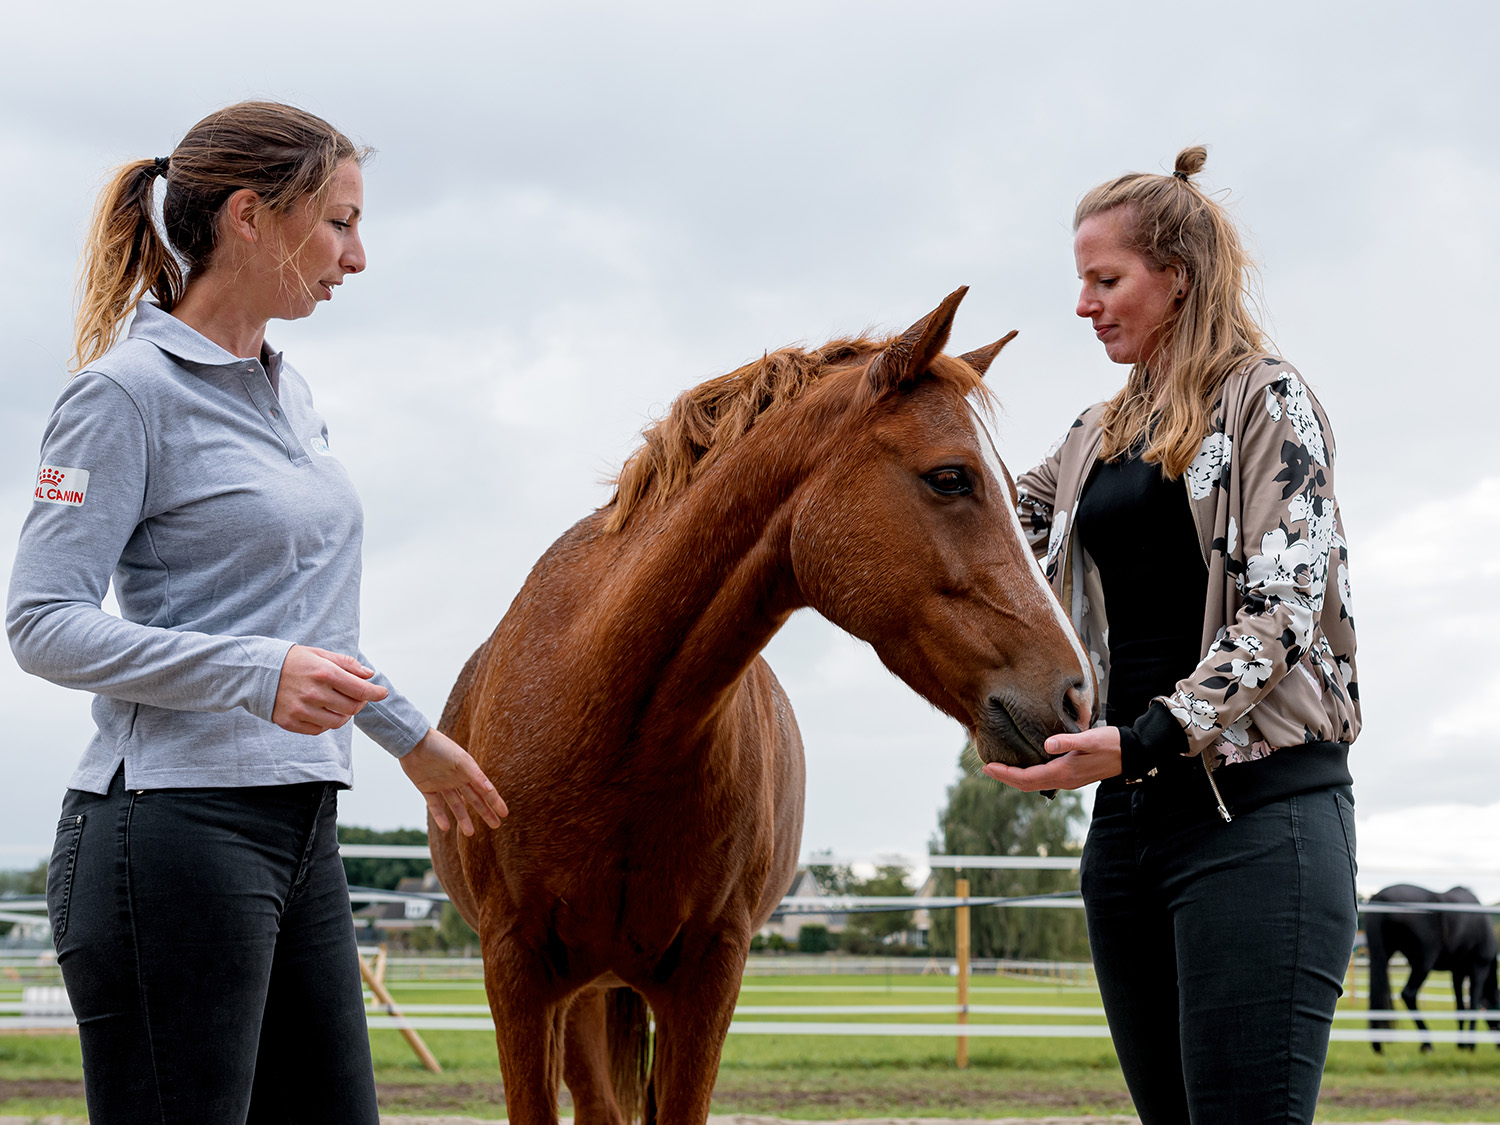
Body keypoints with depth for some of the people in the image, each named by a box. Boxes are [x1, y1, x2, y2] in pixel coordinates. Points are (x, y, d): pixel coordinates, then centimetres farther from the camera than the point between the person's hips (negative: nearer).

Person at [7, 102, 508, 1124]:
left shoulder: (288, 392, 16)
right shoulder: (129, 390, -10)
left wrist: (415, 738, 33)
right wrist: (258, 675, -26)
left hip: (300, 828, 9)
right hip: (174, 826, -9)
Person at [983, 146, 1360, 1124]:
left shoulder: (1269, 400, -2)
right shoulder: (1099, 436, 20)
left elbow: (1280, 611, -12)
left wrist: (1141, 738, -23)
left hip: (1259, 804, -7)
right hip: (1131, 812, 8)